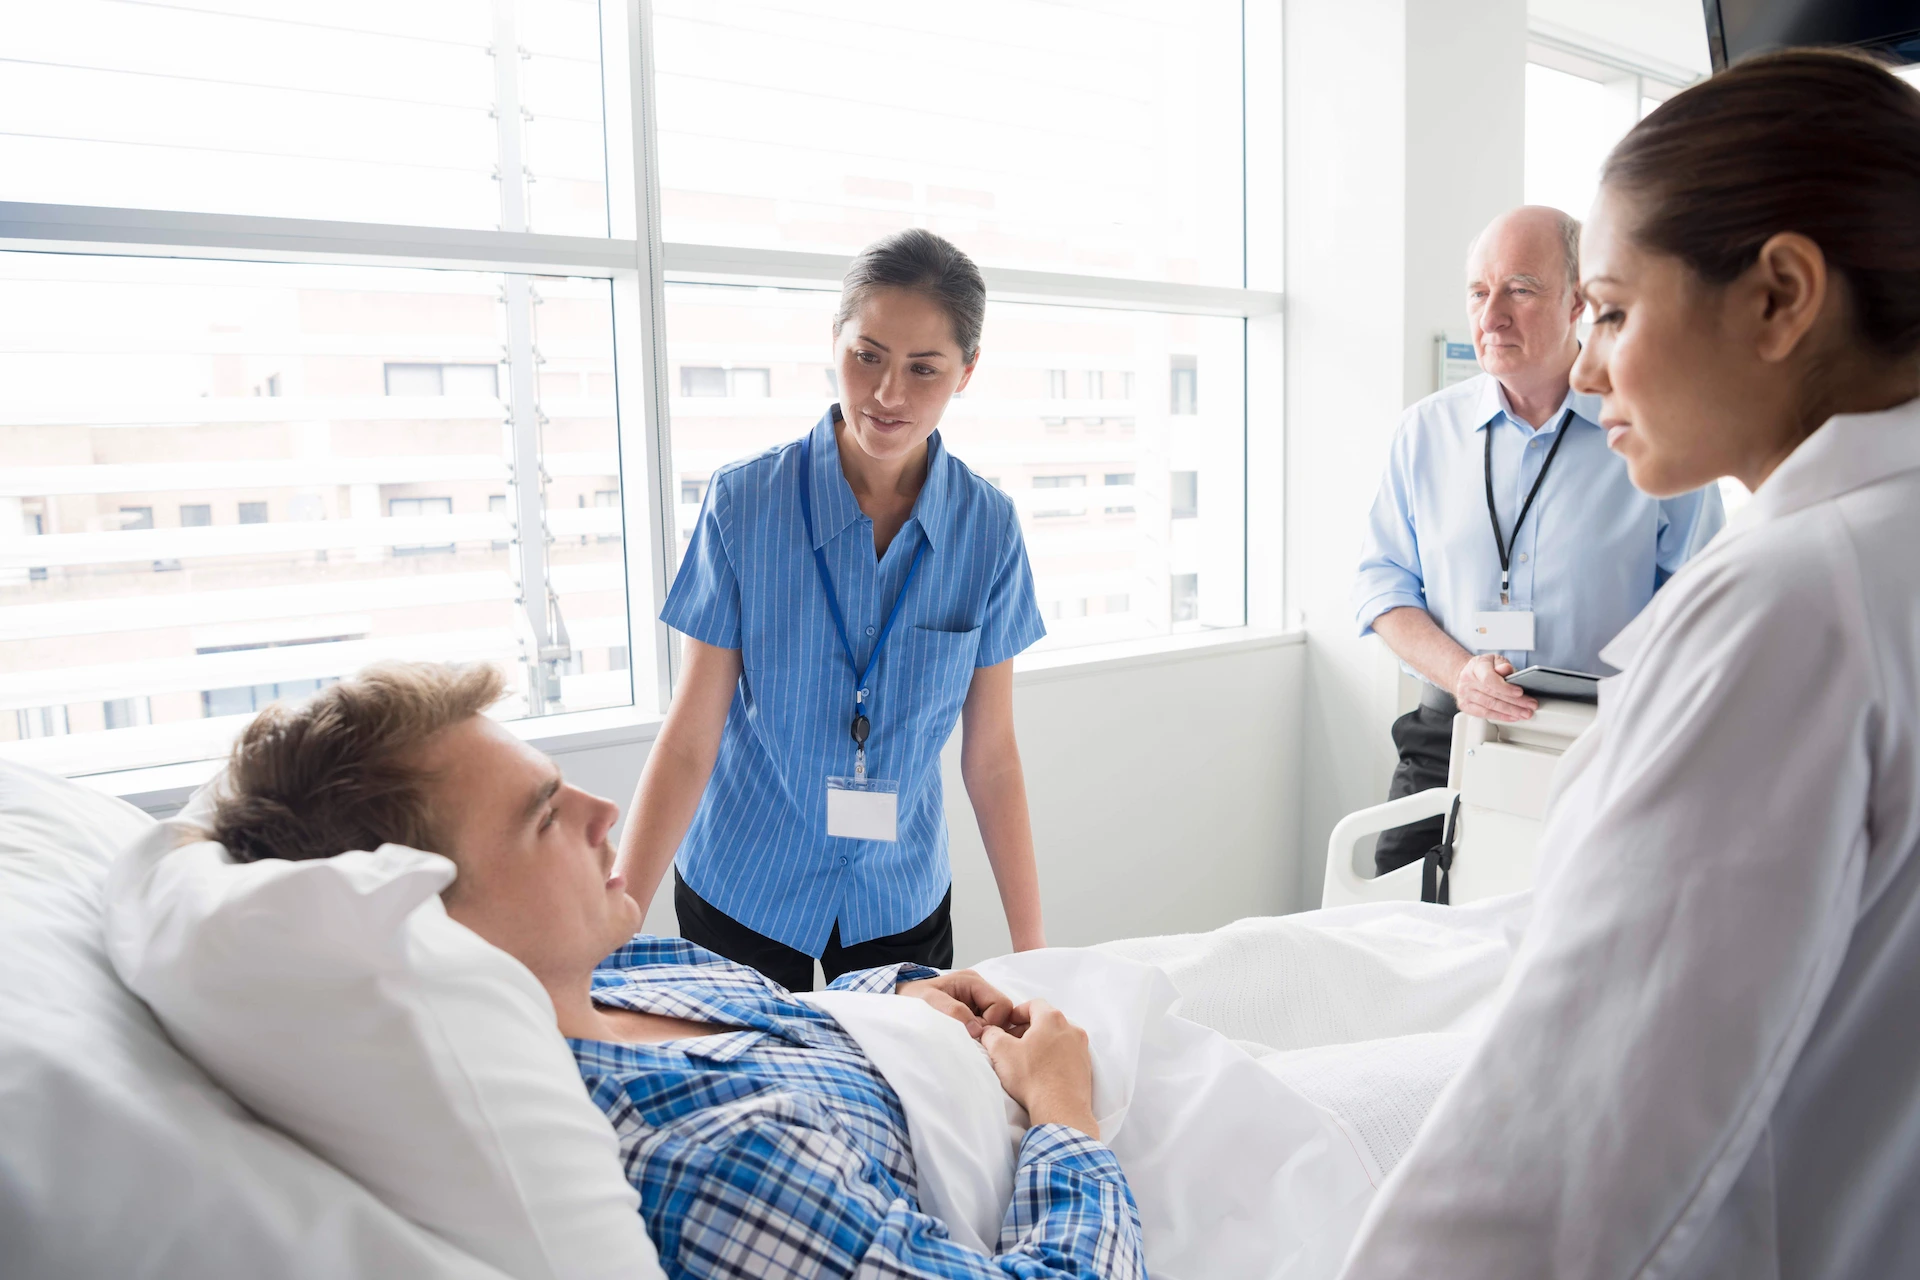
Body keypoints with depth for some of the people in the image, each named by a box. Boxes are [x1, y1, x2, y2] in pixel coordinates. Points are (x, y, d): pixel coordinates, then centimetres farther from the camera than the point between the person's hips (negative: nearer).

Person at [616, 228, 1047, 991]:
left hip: (901, 899, 2)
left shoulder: (987, 527, -10)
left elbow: (990, 756, -5)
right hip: (739, 893, -1)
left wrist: (1032, 949, -5)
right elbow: (690, 740, -13)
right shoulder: (743, 502, -15)